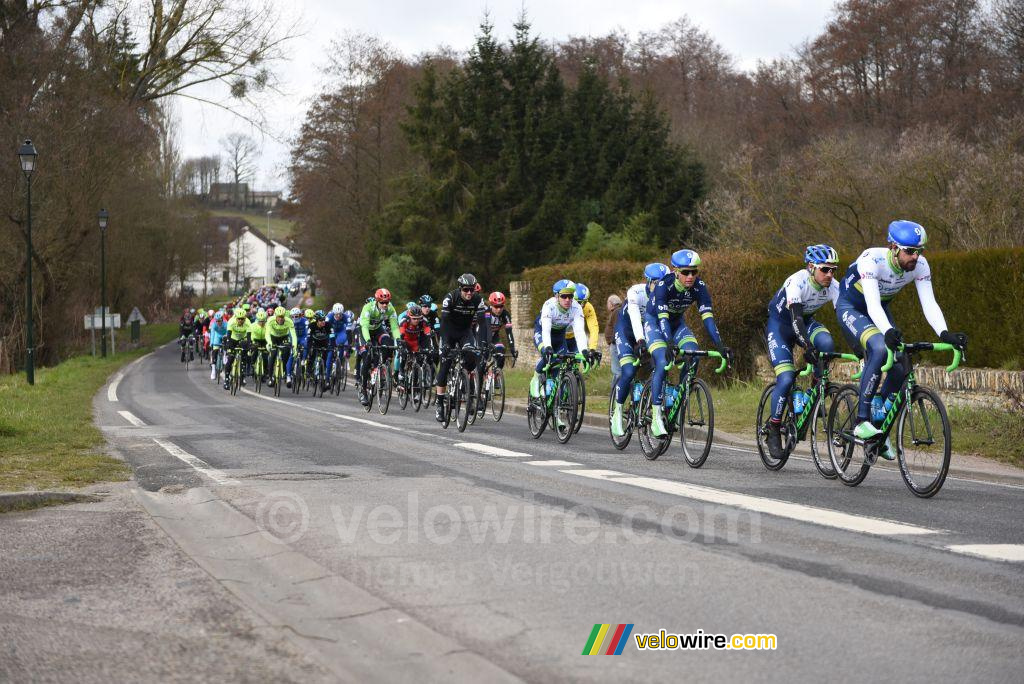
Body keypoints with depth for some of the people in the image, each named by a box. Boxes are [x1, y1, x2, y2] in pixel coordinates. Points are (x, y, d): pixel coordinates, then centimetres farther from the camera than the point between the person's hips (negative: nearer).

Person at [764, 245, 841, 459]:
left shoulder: (833, 287, -17)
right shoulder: (797, 282, -31)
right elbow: (796, 317, -42)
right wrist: (807, 346, -56)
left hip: (806, 322, 4)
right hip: (780, 323, -4)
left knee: (826, 343, -30)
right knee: (786, 378, -19)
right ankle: (773, 429, -3)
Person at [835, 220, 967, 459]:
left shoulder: (920, 266, -19)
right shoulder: (871, 260, -35)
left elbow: (929, 304, -24)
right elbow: (872, 304, -44)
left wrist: (945, 334, -42)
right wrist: (888, 331, -62)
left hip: (879, 311, 6)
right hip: (850, 307, -6)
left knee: (900, 370, -10)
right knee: (879, 348, -34)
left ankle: (878, 430, 11)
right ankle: (861, 422, -29)